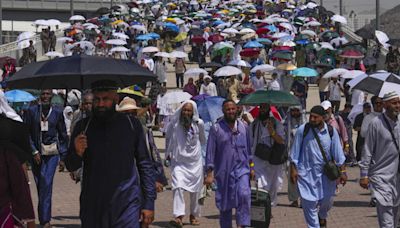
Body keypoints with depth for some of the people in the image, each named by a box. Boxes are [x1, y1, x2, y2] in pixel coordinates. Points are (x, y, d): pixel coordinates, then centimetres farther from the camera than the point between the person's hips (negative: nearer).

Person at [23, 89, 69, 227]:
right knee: (40, 185, 7)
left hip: (52, 152, -1)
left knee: (46, 185, -12)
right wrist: (34, 152, -6)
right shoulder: (31, 111, 2)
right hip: (36, 152, 1)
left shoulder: (57, 112, 4)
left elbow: (63, 136, 9)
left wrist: (63, 157, 5)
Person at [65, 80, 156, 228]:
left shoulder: (132, 125, 4)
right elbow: (71, 167, 9)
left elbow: (145, 165, 7)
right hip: (92, 207, 2)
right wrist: (77, 153, -13)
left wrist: (149, 203, 1)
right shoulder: (83, 127, 6)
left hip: (127, 206, -1)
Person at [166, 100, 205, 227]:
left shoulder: (199, 124, -5)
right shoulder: (174, 124, -6)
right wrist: (168, 153, 18)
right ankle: (179, 216, -23)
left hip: (195, 161, 2)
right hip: (178, 161, -1)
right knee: (178, 186, -19)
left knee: (195, 190, 8)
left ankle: (194, 215, 26)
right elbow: (168, 138, 13)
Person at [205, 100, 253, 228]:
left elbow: (248, 149, 17)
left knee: (244, 194, -22)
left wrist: (251, 167, 15)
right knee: (225, 203, 6)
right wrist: (209, 173, -7)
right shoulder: (216, 128, -3)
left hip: (242, 169, 1)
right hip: (223, 171, -1)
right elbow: (210, 152, -3)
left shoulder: (244, 127, 7)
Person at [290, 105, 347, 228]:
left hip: (326, 173, 2)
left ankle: (322, 216, 45)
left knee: (327, 200, 12)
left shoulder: (331, 131, -4)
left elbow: (338, 153, 2)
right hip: (307, 173, -2)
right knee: (309, 203, -1)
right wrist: (293, 170, -2)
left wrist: (342, 171, 1)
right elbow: (295, 152, -1)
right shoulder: (302, 130, -9)